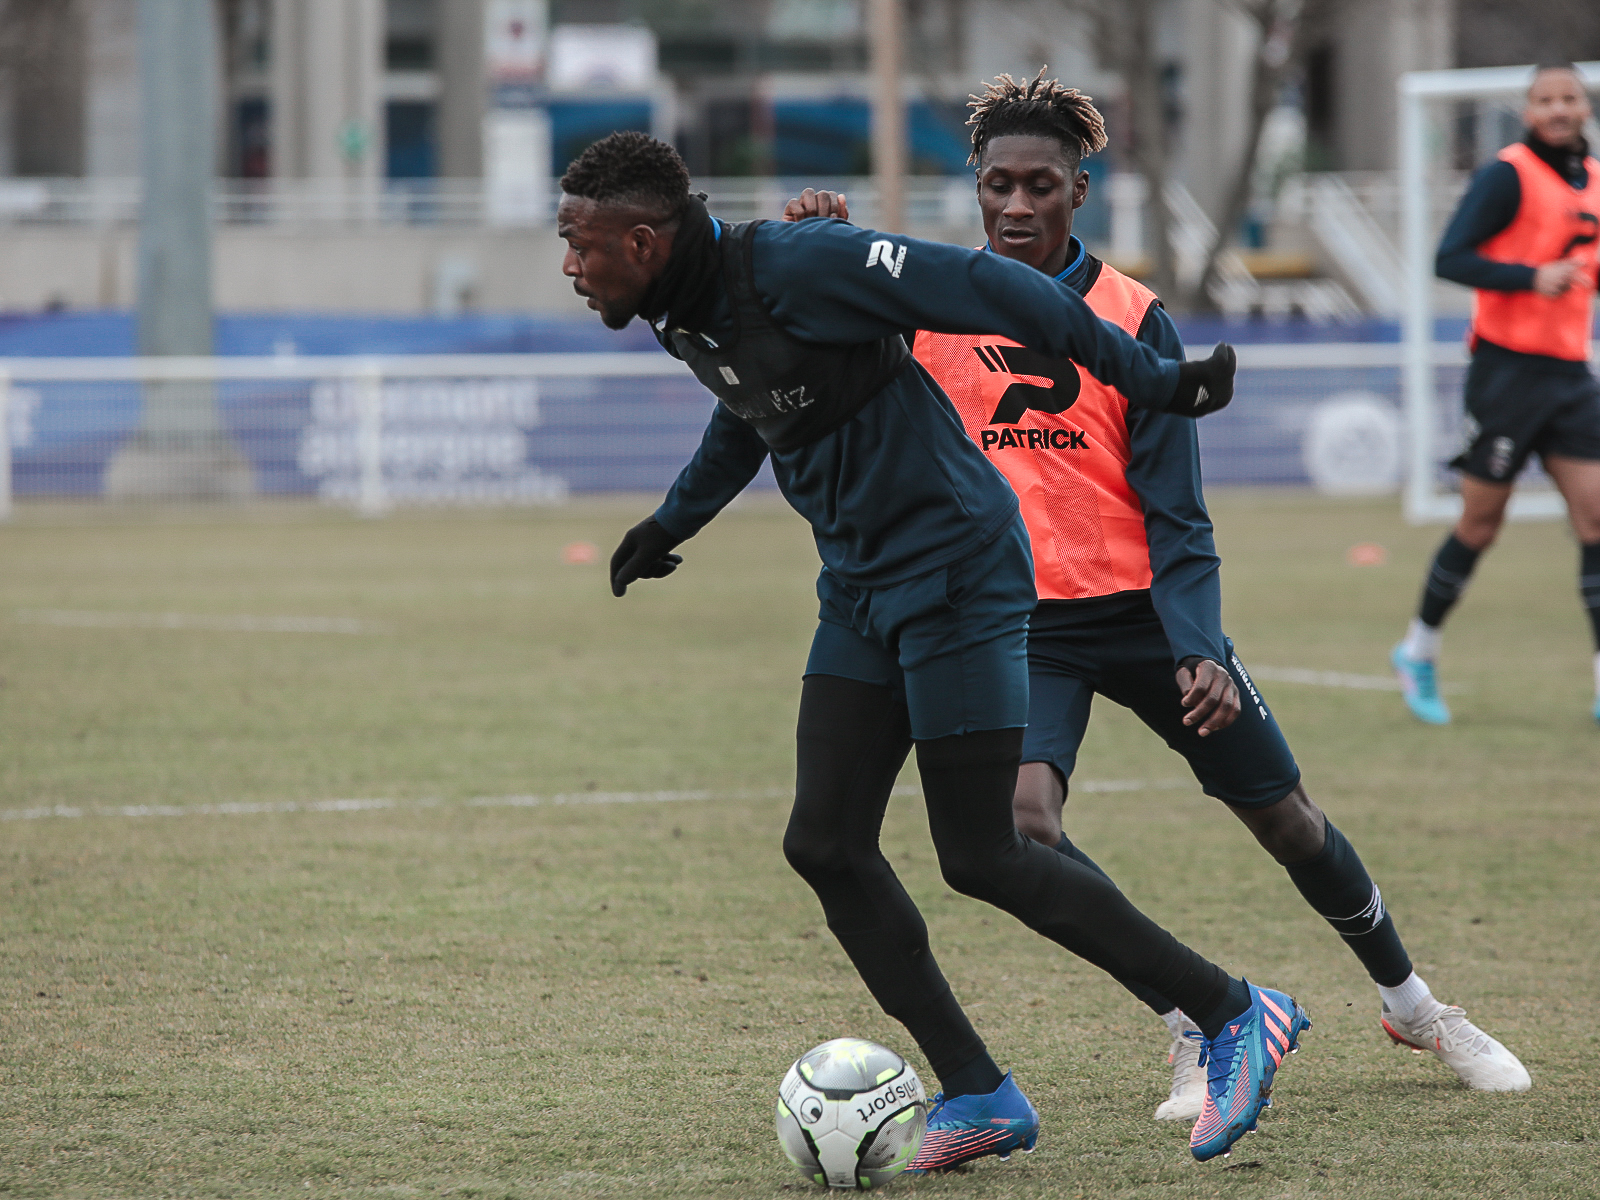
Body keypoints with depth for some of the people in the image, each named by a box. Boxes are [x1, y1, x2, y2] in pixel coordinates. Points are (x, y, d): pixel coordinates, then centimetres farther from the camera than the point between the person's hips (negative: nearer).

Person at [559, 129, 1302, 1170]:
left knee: (981, 859, -7)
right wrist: (673, 523, 42)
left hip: (957, 575, -9)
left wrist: (1152, 381, -20)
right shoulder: (686, 314, 5)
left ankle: (1233, 1015, 6)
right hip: (862, 594, 9)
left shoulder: (795, 265, -23)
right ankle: (978, 1097, 9)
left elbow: (988, 290, -22)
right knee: (826, 846, 1)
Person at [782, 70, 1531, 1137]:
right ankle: (1197, 1030, -8)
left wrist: (1198, 648, -21)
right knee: (1021, 822, -25)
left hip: (1141, 607, 0)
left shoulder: (1133, 318, -5)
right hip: (1020, 619, 0)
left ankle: (1412, 1004, 33)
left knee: (1287, 818, 7)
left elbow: (1174, 515, -7)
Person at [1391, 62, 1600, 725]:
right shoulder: (1508, 175, -10)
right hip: (1508, 367, -6)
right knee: (1480, 524, 2)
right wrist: (1532, 277, -28)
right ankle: (1419, 651, 22)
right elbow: (1451, 258, -18)